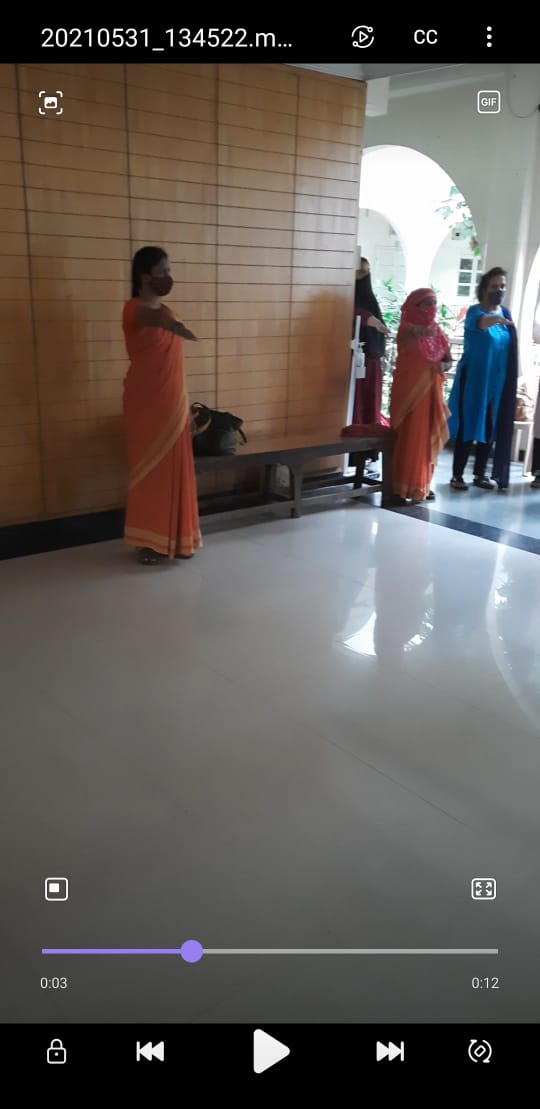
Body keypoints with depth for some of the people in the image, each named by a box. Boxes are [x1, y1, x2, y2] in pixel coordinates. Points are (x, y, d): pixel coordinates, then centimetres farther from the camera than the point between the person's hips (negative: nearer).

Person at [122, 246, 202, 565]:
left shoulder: (166, 311, 14)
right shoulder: (135, 309, -11)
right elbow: (152, 319, -38)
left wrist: (184, 406, 17)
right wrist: (171, 324, -61)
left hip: (172, 404, 7)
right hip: (146, 404, -7)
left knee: (175, 469, 10)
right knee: (149, 470, -1)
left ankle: (173, 538, 21)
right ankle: (148, 542, 11)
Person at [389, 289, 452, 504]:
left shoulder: (438, 332, 11)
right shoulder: (407, 329, -8)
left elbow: (449, 360, 12)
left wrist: (443, 366, -7)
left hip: (430, 392, 6)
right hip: (408, 391, -6)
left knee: (427, 439, 10)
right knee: (407, 439, -5)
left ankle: (422, 484, 21)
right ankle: (401, 487, 0)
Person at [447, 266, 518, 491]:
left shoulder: (506, 314, 11)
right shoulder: (475, 311, -8)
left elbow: (510, 349, 18)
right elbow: (480, 322, -34)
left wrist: (510, 380, 14)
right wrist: (496, 320, -56)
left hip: (498, 381, 6)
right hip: (474, 379, -6)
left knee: (491, 428, 7)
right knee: (468, 427, -7)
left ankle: (480, 474, 17)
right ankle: (457, 475, 0)